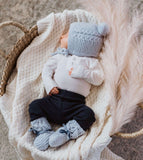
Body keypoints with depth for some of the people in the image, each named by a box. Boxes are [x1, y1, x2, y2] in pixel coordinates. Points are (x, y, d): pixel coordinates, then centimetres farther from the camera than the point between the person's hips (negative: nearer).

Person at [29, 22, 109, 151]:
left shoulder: (91, 61, 11)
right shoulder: (59, 57, 21)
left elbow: (99, 79, 1)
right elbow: (47, 70, 15)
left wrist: (83, 72, -15)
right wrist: (49, 84, -4)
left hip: (75, 103, -3)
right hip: (54, 98, 3)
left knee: (88, 114, -28)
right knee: (35, 106, -13)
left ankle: (65, 133, -24)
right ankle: (43, 131, -11)